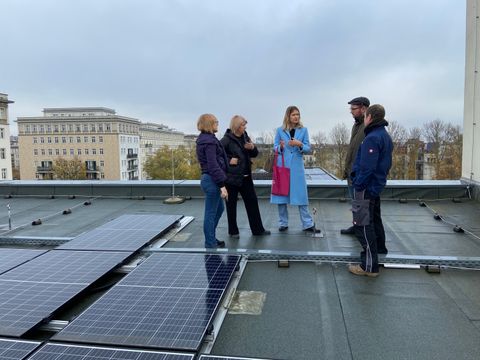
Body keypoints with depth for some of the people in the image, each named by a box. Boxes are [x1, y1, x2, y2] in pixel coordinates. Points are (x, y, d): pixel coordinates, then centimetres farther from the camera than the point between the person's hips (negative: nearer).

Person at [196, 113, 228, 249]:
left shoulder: (204, 139, 14)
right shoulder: (209, 141, -17)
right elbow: (213, 165, -22)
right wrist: (222, 185, -22)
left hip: (207, 178, 11)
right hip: (212, 180, -11)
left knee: (219, 209, 22)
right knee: (211, 213, 0)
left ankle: (211, 238, 33)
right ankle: (210, 244, 12)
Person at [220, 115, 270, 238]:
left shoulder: (245, 137, 7)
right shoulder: (227, 139, -12)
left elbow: (254, 154, 14)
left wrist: (252, 148, -5)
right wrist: (228, 161, -17)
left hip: (245, 176, 6)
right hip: (232, 177, -6)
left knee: (252, 201, 8)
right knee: (231, 204, 6)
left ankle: (258, 229, 20)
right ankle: (233, 231, 20)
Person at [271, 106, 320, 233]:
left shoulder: (303, 130, 5)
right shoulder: (280, 130, 4)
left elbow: (308, 148, 3)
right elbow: (275, 147, 5)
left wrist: (300, 144, -17)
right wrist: (280, 147, -17)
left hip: (297, 166, 0)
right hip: (282, 165, 0)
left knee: (301, 194, 0)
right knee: (281, 193, 4)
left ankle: (307, 224, 9)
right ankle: (283, 223, 17)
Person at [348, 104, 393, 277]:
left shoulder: (372, 138, -20)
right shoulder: (385, 136, 11)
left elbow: (367, 167, -25)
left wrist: (358, 185, -17)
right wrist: (381, 177, 20)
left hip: (366, 187, -10)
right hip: (377, 185, 10)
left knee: (363, 225, -6)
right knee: (374, 218, 25)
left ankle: (369, 266, -2)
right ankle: (379, 248, 44)